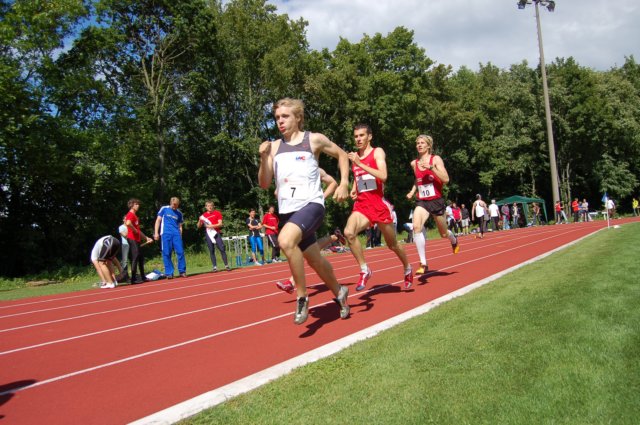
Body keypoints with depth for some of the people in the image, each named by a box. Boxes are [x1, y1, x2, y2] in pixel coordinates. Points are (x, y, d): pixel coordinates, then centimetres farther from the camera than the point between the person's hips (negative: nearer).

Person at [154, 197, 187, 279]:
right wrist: (156, 233, -2)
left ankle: (182, 271, 4)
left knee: (180, 252, -6)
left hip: (176, 234, 2)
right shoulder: (164, 209, 7)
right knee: (166, 254, -2)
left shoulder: (179, 213, 14)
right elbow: (158, 220, 6)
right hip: (166, 234, -2)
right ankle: (169, 273, 5)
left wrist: (180, 236, 7)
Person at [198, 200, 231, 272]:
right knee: (211, 251, 1)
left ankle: (226, 265, -1)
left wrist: (211, 226, -16)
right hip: (208, 234, 2)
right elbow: (199, 226, 11)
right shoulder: (203, 215, 9)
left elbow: (220, 224, -4)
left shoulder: (217, 213, 5)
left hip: (216, 233, -1)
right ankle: (215, 267, 5)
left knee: (222, 249, -6)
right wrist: (200, 220, -8)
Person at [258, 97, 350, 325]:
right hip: (287, 210, 5)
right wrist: (263, 158, -7)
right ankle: (339, 293, 42)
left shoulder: (314, 139, 1)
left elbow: (342, 155, 15)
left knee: (285, 240, -33)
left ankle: (301, 297, -16)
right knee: (314, 259, 16)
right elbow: (264, 184, 8)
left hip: (311, 204, -5)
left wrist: (344, 183, 2)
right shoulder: (274, 146, 10)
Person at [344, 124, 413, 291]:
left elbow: (383, 176, -21)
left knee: (392, 244, 11)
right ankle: (364, 270, -11)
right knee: (349, 232, -26)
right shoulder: (355, 157, 12)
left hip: (379, 204, -4)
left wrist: (359, 163, -24)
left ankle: (407, 269, 38)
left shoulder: (377, 152, -4)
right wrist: (353, 190, 8)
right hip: (361, 205, 4)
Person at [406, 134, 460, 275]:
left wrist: (431, 168, -25)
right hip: (421, 201, 3)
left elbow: (446, 180, -16)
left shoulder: (436, 159, -6)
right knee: (416, 227, -25)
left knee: (443, 234, 12)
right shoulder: (414, 163, 7)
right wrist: (412, 192, 10)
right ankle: (423, 264, -21)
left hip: (436, 200, -2)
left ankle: (454, 240, 52)